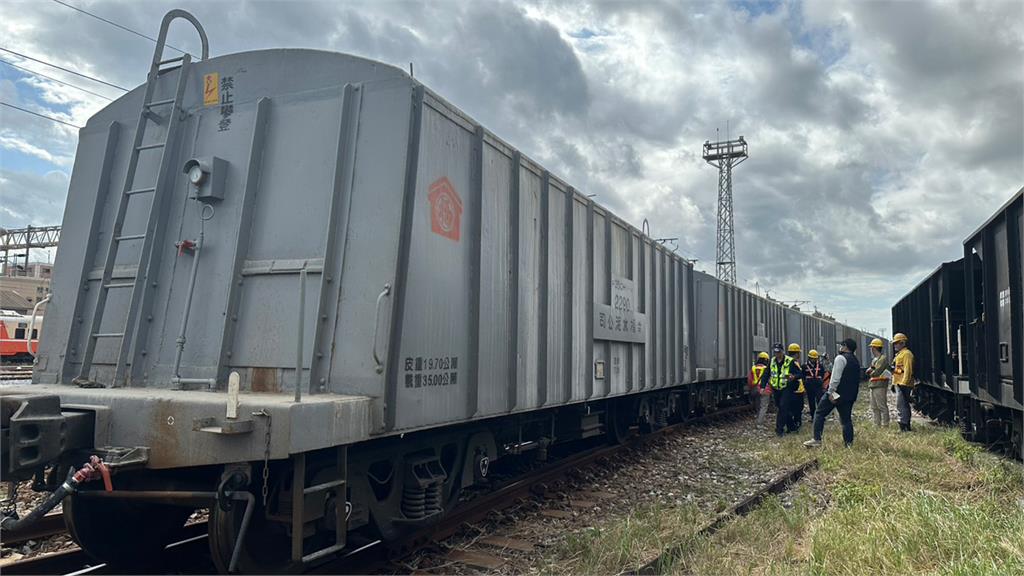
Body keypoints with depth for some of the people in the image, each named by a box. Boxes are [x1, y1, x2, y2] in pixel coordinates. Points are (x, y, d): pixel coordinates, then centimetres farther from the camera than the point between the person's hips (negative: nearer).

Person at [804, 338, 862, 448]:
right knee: (846, 418, 12)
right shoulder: (856, 361, 16)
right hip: (850, 395, 8)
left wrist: (830, 392, -18)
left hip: (837, 393, -7)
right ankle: (849, 442, 10)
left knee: (819, 413, 0)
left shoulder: (841, 358, -11)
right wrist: (854, 394, 22)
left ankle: (816, 440, -5)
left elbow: (835, 377, -18)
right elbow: (857, 380, 19)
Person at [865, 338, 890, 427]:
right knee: (874, 408, 11)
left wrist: (871, 373, 3)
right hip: (872, 386, 9)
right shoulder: (874, 359, 21)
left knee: (882, 406, -8)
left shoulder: (883, 358, -8)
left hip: (880, 386, -9)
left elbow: (877, 372, -16)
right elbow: (868, 371, 20)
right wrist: (869, 370, -2)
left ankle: (885, 425, -7)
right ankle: (877, 424, 16)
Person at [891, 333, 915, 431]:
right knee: (905, 405, 14)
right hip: (899, 384, 11)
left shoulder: (906, 354, -11)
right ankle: (907, 426, 20)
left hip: (903, 385, -11)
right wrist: (894, 384, 24)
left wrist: (903, 383, -25)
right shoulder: (899, 354, 21)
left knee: (901, 406, -14)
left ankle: (904, 427, -14)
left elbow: (907, 370, -20)